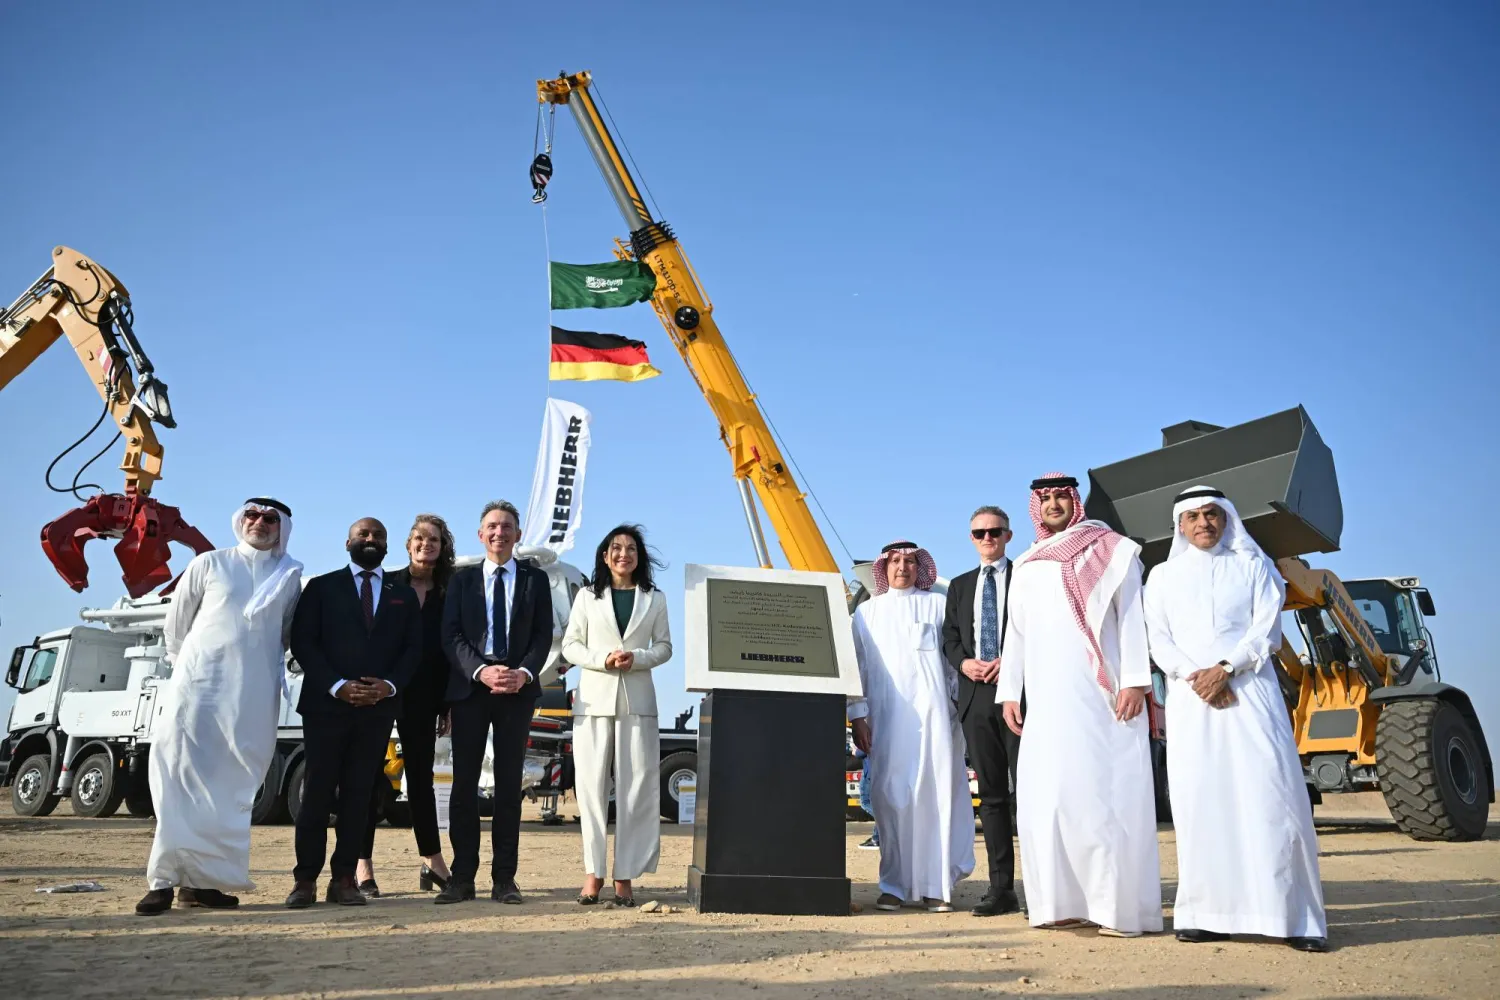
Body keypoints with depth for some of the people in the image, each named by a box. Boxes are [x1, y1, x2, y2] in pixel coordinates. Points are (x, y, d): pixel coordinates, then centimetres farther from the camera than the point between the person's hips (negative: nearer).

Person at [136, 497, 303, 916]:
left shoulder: (290, 576, 8)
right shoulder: (209, 564, 4)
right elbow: (176, 622, 12)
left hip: (254, 696, 2)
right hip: (198, 685, -2)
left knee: (231, 788, 2)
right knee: (181, 779, -5)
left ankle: (202, 878, 7)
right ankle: (165, 878, -3)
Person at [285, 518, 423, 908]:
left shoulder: (404, 595, 15)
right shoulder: (321, 587, 8)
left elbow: (413, 649, 8)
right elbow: (302, 642, -1)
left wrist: (389, 685, -10)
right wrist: (337, 685, -13)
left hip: (378, 708, 2)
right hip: (326, 703, -2)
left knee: (358, 793, 4)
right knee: (317, 791, -1)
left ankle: (344, 878, 8)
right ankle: (306, 879, 6)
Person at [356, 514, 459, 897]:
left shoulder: (448, 593, 6)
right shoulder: (386, 584, 2)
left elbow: (449, 651, 5)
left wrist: (446, 704, 2)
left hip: (421, 696, 2)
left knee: (420, 775, 8)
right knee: (372, 775, 3)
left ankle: (432, 861, 15)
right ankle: (362, 864, 9)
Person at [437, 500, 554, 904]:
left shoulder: (535, 579, 10)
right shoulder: (462, 580, 11)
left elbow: (543, 635, 4)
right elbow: (451, 635, 1)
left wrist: (524, 672, -15)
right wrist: (481, 671, -16)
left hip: (518, 689, 0)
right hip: (469, 689, 0)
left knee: (509, 783, 3)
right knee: (464, 782, 1)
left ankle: (504, 878, 8)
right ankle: (462, 877, 7)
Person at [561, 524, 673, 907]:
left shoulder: (654, 599, 11)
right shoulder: (587, 596, 10)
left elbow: (664, 646, 9)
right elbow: (570, 645, 6)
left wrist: (636, 658, -11)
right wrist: (603, 659, -12)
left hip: (637, 700, 0)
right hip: (594, 698, 0)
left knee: (636, 786, -4)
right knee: (592, 784, -2)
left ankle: (625, 875, 1)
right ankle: (593, 872, 4)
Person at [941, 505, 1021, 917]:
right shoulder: (960, 586, 19)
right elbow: (950, 638, 17)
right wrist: (964, 662, -3)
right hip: (976, 695, 4)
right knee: (991, 793, 6)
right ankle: (1001, 887, 11)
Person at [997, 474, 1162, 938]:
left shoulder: (1110, 551, 7)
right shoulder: (1025, 566, 19)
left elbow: (1131, 616, -1)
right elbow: (1015, 633, 19)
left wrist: (1134, 679, -11)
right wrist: (1009, 690, 11)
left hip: (1100, 695, -5)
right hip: (1045, 700, 5)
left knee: (1104, 795, -8)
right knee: (1044, 799, 0)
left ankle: (1120, 906, -3)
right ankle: (1064, 901, 5)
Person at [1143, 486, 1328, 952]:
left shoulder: (1253, 566, 12)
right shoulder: (1163, 575, 16)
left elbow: (1267, 630, 1)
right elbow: (1159, 641, 7)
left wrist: (1225, 669, -13)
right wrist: (1194, 677, -10)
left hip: (1249, 691, -1)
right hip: (1191, 696, 2)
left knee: (1269, 797, -9)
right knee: (1199, 802, -3)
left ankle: (1296, 917, -5)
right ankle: (1207, 913, 1)